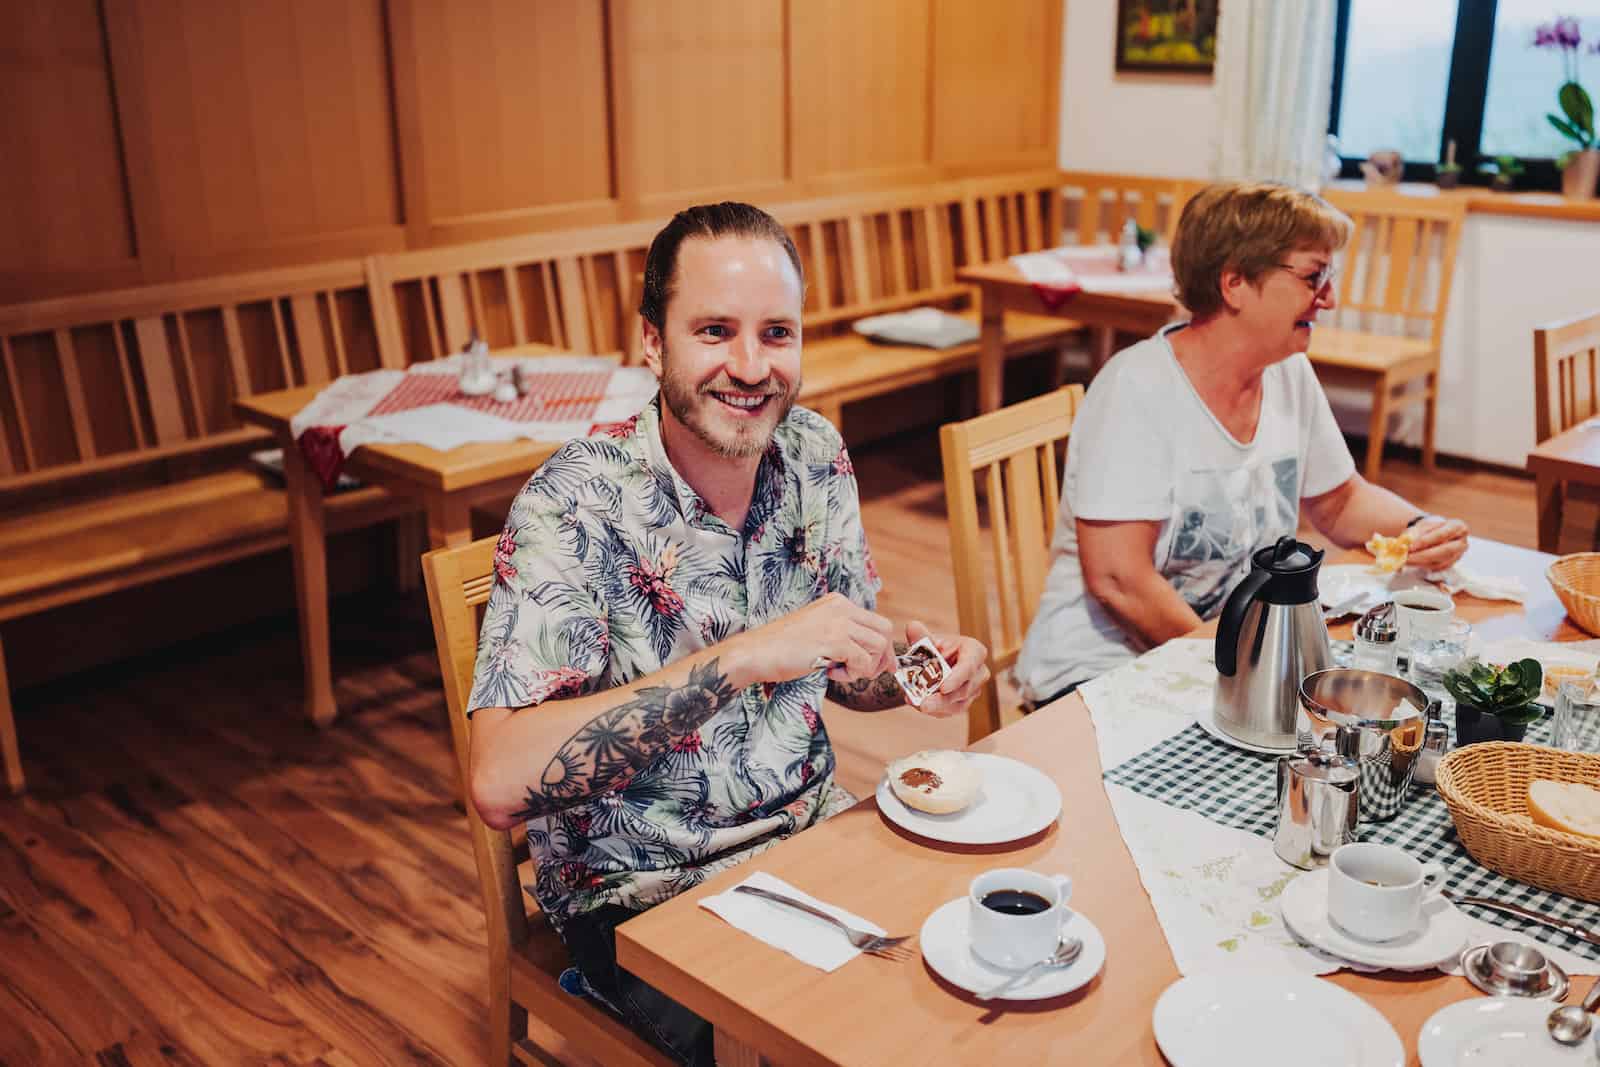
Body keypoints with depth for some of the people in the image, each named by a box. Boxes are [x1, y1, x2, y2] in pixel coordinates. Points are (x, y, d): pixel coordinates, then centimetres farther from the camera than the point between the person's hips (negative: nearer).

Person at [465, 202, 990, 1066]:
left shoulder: (814, 456, -3)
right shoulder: (576, 505, -20)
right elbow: (500, 784, -30)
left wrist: (913, 672, -13)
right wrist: (737, 660, -35)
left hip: (811, 833, 5)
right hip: (644, 894, -5)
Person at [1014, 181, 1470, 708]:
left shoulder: (1289, 374, 4)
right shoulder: (1137, 390, -19)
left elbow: (1341, 503, 19)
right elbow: (1117, 578, -24)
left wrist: (1415, 527, -1)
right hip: (1097, 666, -7)